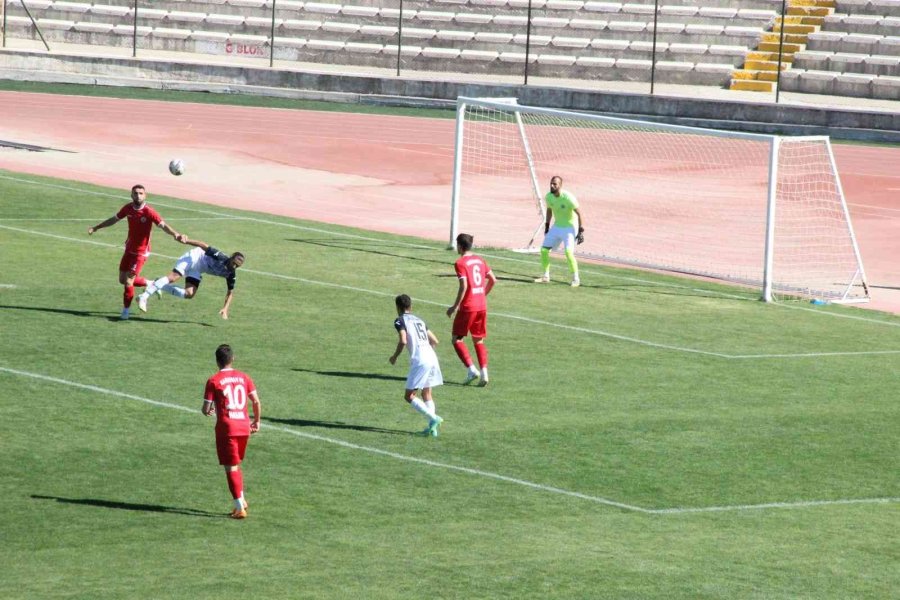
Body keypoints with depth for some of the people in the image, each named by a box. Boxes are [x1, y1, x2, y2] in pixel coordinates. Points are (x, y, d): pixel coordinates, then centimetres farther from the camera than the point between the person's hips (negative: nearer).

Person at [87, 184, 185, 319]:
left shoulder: (149, 212, -21)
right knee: (122, 280, 15)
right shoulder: (128, 208, -3)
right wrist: (95, 228, 22)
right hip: (129, 249, 7)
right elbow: (114, 219, 14)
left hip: (141, 252, -7)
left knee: (128, 281, -11)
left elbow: (163, 225, -31)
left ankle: (126, 310, 8)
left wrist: (175, 234, -50)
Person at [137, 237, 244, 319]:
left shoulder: (230, 274, -10)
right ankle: (144, 297, -24)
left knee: (189, 294, -8)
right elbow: (204, 246, -29)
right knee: (173, 277, -26)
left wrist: (225, 309, -9)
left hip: (197, 270, 7)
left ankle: (159, 286, 8)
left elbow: (230, 292, 1)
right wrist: (187, 241, -38)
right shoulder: (220, 257, -28)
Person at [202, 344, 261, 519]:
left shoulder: (213, 381, -6)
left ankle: (240, 508, -2)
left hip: (226, 428, -5)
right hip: (244, 426, 5)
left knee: (231, 468, 0)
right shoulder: (244, 377, 6)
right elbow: (256, 401, 4)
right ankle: (241, 500, 20)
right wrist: (257, 421, 18)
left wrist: (208, 411, 17)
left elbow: (206, 409, -6)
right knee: (236, 465, 23)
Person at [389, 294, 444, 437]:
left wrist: (395, 356, 3)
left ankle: (433, 418, -14)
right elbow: (434, 341, 22)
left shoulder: (400, 320, 2)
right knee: (427, 394, 19)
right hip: (432, 357, 7)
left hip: (419, 361, -7)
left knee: (409, 396, 0)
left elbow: (403, 341, -12)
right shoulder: (419, 320, 24)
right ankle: (432, 427, 10)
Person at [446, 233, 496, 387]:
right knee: (478, 340, 14)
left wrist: (455, 306, -14)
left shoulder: (460, 263, -10)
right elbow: (492, 280, 12)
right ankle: (484, 373, 2)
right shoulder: (479, 260, 10)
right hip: (482, 305, 6)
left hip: (468, 307, -6)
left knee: (457, 339, 6)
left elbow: (463, 286, -19)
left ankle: (471, 369, -8)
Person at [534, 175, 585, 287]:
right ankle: (546, 276, 19)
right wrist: (547, 226, 16)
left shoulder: (568, 197, -25)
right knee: (544, 250, 3)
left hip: (569, 228, -7)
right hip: (556, 227, 7)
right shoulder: (549, 196, -6)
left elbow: (579, 213, -19)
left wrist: (581, 231, -22)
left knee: (568, 252, -22)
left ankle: (576, 279, -9)